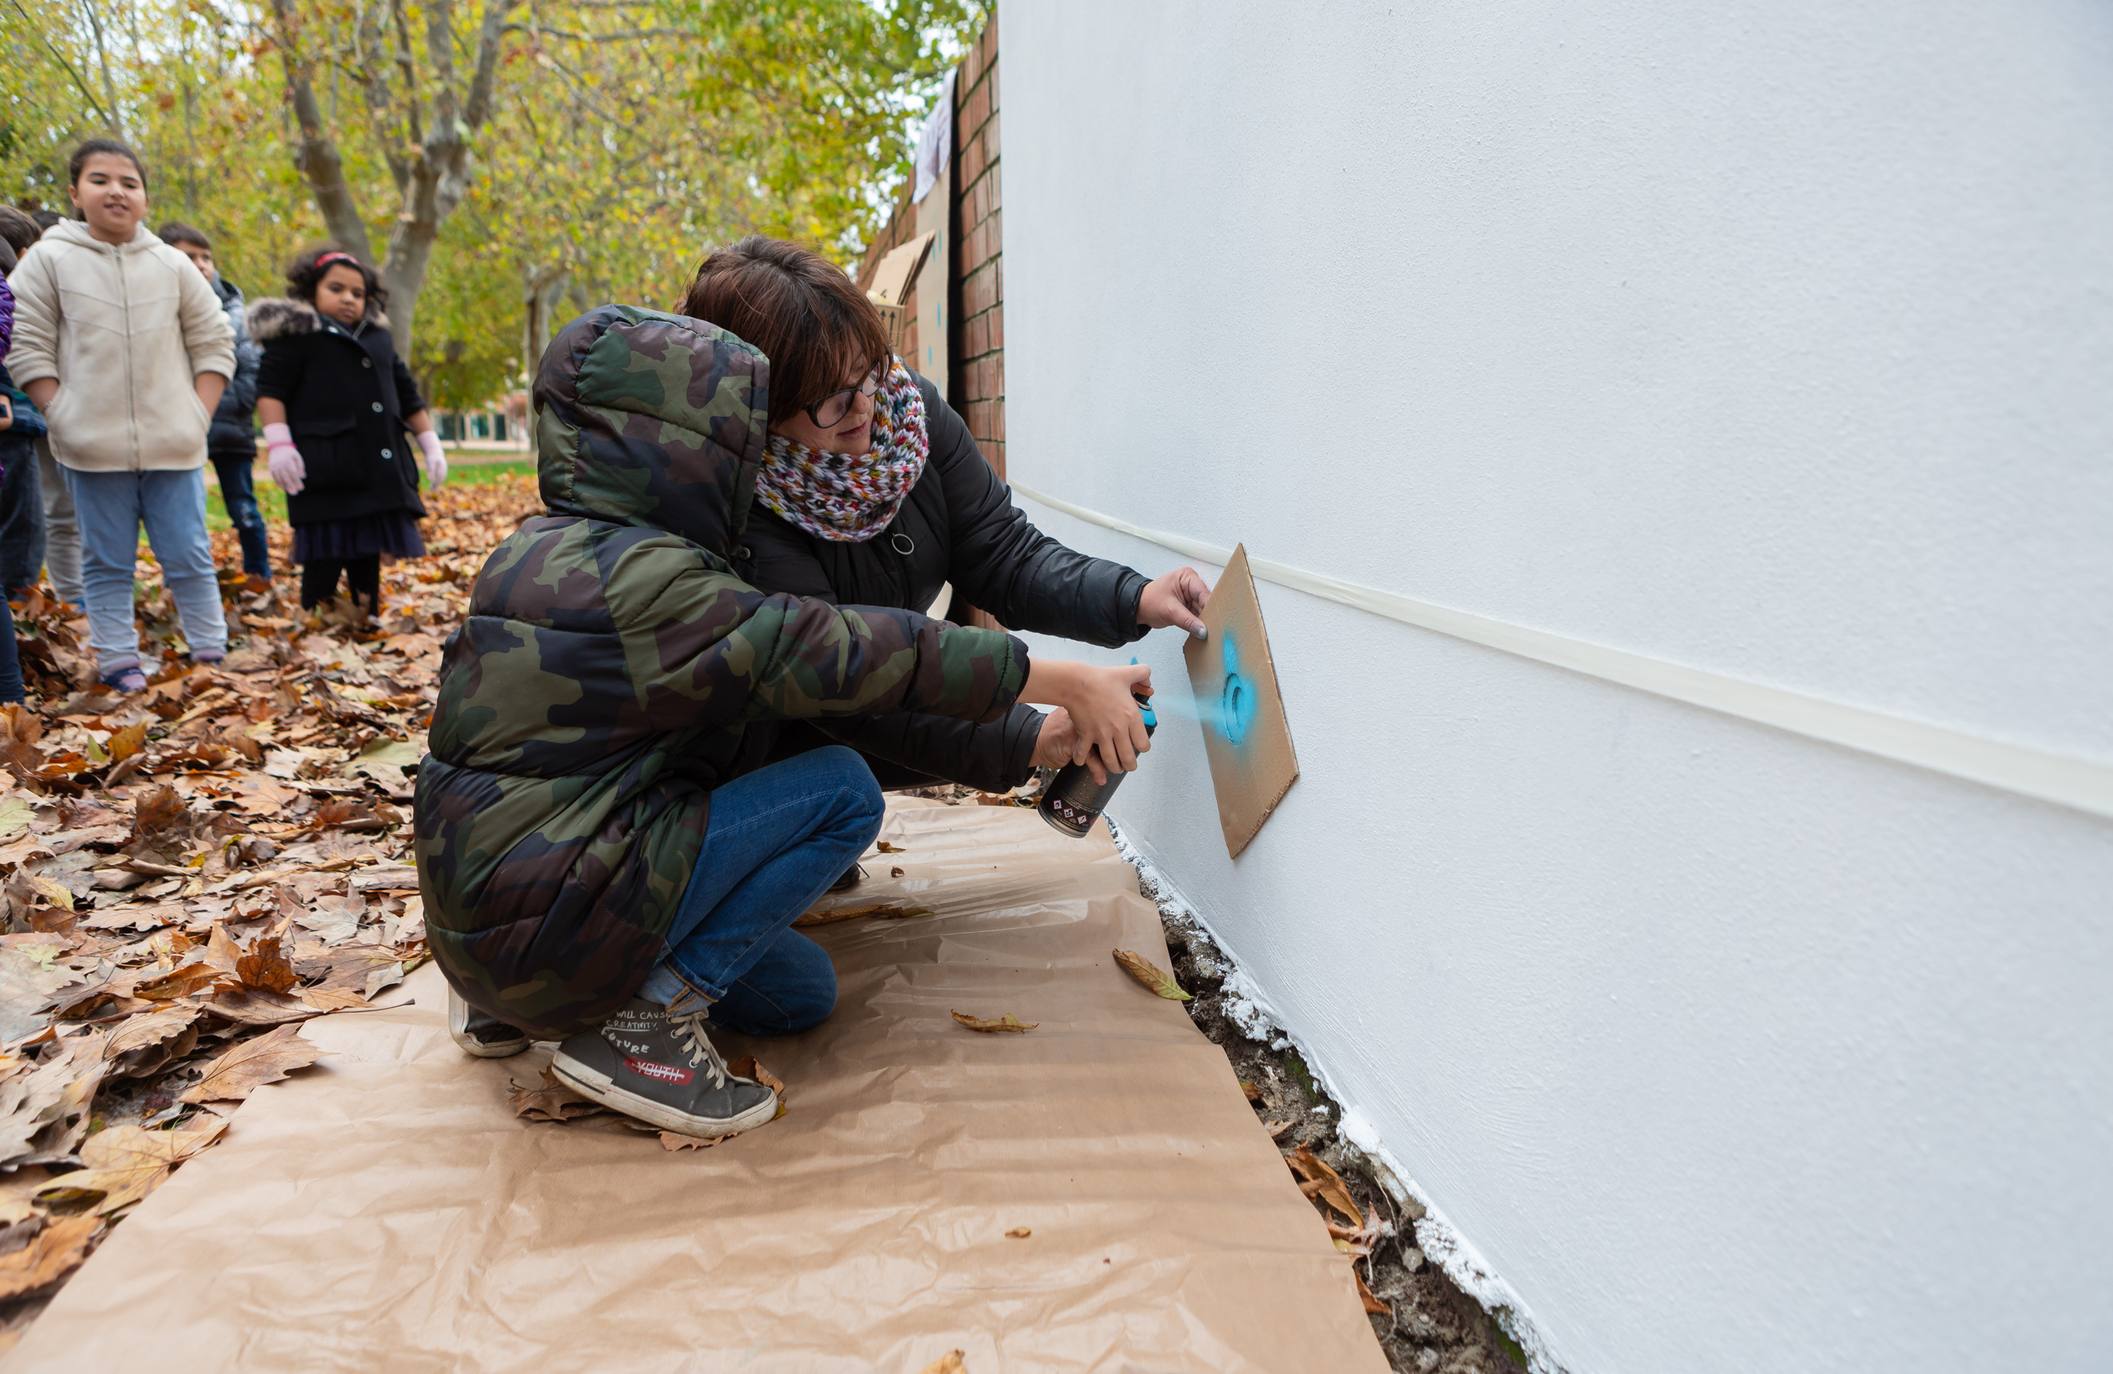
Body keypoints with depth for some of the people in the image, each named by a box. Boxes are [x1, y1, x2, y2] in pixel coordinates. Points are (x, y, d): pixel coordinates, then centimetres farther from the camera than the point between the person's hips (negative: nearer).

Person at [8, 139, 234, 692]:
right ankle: (118, 661, 15)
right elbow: (26, 347, 2)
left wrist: (198, 415, 0)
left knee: (190, 557, 6)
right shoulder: (49, 259, 2)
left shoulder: (172, 264, 6)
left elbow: (213, 343, 9)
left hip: (174, 446, 1)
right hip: (92, 449, -1)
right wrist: (62, 417, -7)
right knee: (107, 563, 8)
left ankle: (211, 654, 14)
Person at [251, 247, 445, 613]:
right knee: (325, 555, -8)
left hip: (377, 469, 6)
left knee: (370, 550, 10)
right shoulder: (296, 333, 1)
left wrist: (429, 443, 19)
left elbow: (407, 395, 25)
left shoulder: (377, 337, 21)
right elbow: (269, 390, -5)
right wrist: (278, 443, -17)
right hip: (325, 469, -6)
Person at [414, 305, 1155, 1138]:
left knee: (803, 992, 19)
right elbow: (851, 655, -22)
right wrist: (1066, 681, -16)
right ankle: (644, 1022, -9)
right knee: (844, 791, -15)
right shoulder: (644, 586, -22)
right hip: (536, 926, -10)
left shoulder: (552, 550, 10)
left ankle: (510, 1002, 17)